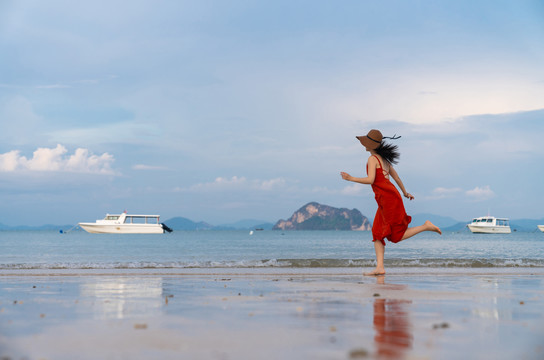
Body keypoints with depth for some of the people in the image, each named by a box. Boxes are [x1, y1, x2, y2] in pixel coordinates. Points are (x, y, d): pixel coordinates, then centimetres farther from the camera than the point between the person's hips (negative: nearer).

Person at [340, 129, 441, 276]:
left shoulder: (373, 159, -8)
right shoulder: (384, 159, 18)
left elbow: (370, 180, -18)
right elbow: (396, 177, 25)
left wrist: (351, 178, -9)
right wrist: (405, 193, 38)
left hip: (388, 197, -9)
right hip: (384, 201, 9)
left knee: (397, 235, -3)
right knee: (377, 233, 5)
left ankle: (426, 226, -1)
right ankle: (380, 267, 0)